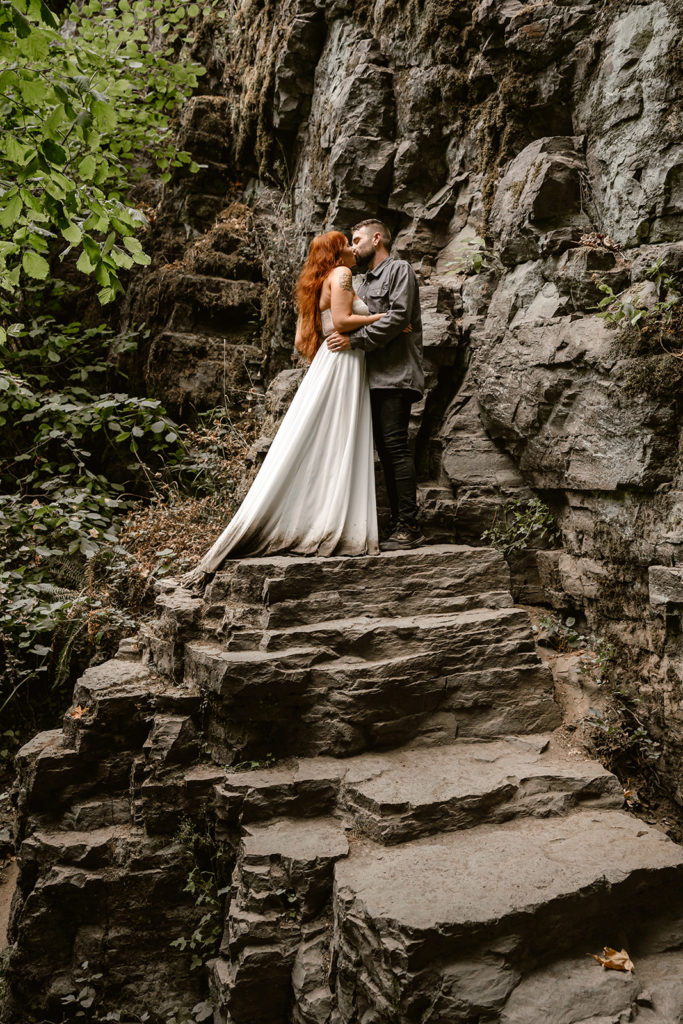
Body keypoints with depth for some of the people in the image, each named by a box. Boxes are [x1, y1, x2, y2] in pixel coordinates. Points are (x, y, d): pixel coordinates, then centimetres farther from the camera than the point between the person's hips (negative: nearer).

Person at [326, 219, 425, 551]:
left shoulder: (399, 269, 2)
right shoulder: (364, 283, 27)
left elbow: (398, 317, -12)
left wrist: (354, 340, -14)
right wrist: (341, 335, 5)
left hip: (395, 374, -8)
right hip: (373, 377, 8)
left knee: (396, 445, -14)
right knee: (385, 449, 5)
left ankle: (409, 527, -12)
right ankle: (397, 524, 8)